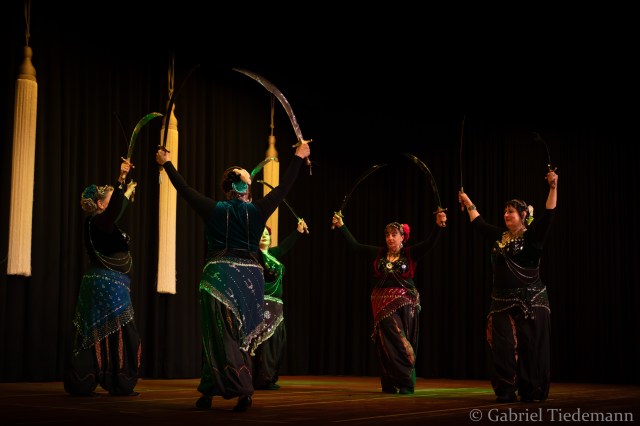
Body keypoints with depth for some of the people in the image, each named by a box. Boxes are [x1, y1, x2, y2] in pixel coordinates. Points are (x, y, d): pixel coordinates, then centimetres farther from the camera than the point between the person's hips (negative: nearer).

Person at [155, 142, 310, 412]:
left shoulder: (215, 210, -1)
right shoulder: (257, 212, 2)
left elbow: (183, 189, 8)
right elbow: (284, 188, 11)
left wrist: (166, 164, 21)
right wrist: (299, 158, 22)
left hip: (220, 276, -2)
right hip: (251, 276, 2)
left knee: (221, 337, 0)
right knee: (240, 337, 9)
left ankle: (242, 390, -10)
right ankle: (209, 392, 11)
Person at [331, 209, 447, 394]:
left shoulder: (410, 253, -1)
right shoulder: (379, 253, 8)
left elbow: (429, 244, -15)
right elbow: (355, 245, 13)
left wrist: (438, 226, -31)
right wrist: (341, 226, 12)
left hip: (404, 303, -3)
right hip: (383, 302, 3)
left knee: (402, 343, -2)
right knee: (387, 343, 1)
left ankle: (406, 384, 4)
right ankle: (390, 385, 7)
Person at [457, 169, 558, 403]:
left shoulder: (532, 236, -3)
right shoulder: (499, 236, 13)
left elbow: (549, 215, -15)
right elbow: (479, 223, 27)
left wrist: (553, 187, -24)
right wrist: (469, 204, 34)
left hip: (531, 302, -5)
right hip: (502, 302, 5)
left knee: (530, 348, -1)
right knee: (503, 348, 0)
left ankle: (532, 392, 9)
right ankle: (506, 392, 6)